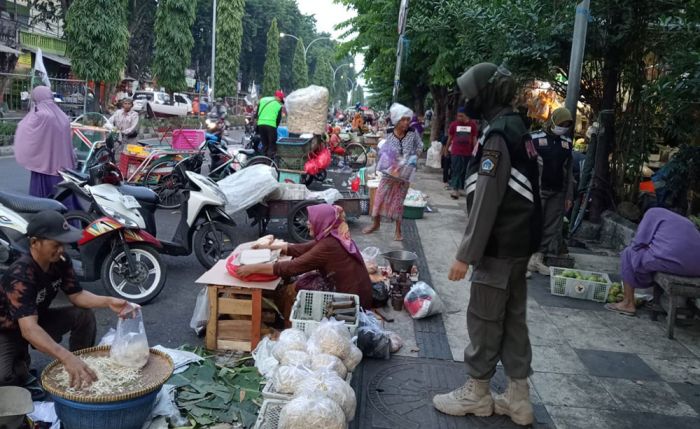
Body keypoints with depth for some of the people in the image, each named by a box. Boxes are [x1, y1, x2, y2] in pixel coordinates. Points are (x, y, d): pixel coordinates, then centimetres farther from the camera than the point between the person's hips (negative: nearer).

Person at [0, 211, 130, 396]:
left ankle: (80, 374, 2)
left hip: (38, 319, 7)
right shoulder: (20, 276, -37)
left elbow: (77, 295, -5)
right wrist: (67, 358, -60)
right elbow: (29, 329, -47)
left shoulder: (60, 262, -15)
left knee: (85, 316, -12)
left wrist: (108, 301, -26)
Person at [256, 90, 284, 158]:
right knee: (272, 145, 2)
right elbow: (278, 119, 4)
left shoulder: (262, 100, 17)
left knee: (264, 143, 16)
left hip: (260, 124, 5)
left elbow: (257, 113, 17)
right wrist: (275, 126, 17)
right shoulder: (278, 105, 4)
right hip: (271, 125, -5)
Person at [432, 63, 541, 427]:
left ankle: (476, 394, 16)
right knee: (513, 318, 13)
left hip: (499, 247, -9)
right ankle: (518, 397, 22)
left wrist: (466, 254, -19)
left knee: (484, 319, 2)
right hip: (519, 243, 9)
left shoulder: (498, 135, -17)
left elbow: (486, 203, -22)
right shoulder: (517, 129, 13)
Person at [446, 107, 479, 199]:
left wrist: (475, 151, 2)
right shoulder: (454, 124, -1)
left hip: (468, 152, 2)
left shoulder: (473, 125, 0)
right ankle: (455, 190, -8)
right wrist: (447, 149, 14)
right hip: (456, 152, -2)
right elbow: (450, 138, 8)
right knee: (456, 170, -6)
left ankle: (461, 188, 22)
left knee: (464, 171, 10)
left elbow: (474, 139, 5)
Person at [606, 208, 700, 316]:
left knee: (629, 254, 15)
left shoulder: (653, 212, 13)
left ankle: (628, 304, 15)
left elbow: (638, 244, 4)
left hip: (672, 260, -7)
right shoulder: (684, 220, 34)